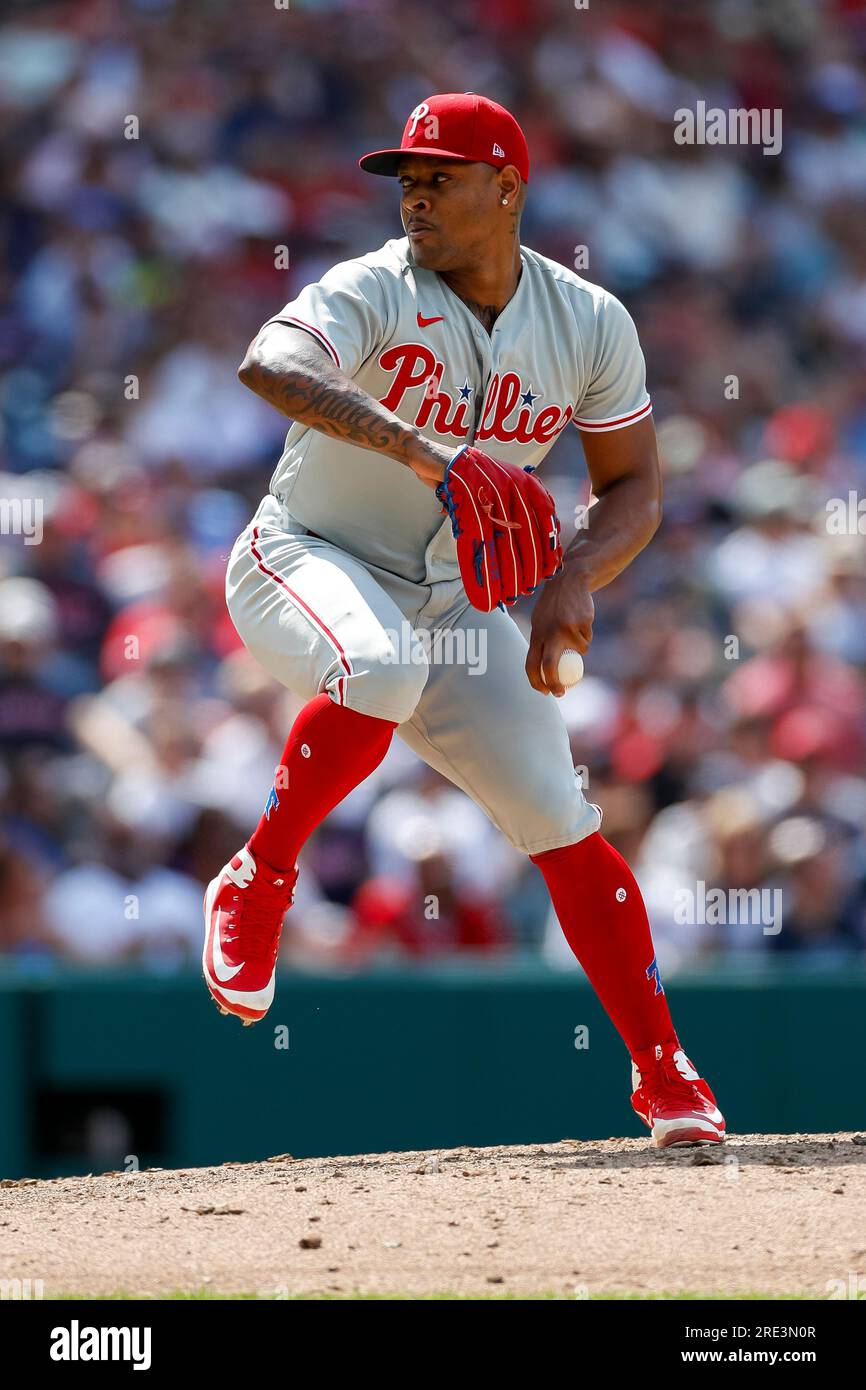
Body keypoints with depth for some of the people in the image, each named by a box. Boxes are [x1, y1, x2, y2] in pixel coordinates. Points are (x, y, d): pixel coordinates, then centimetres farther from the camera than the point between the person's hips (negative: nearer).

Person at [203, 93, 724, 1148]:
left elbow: (633, 487, 5)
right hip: (307, 565, -4)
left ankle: (666, 1079, 6)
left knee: (561, 820, -4)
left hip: (452, 603, 4)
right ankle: (253, 889, -20)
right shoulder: (374, 293, -19)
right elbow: (270, 365, -41)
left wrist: (574, 580, -16)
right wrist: (415, 448, -56)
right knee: (380, 666, -39)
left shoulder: (590, 326, -4)